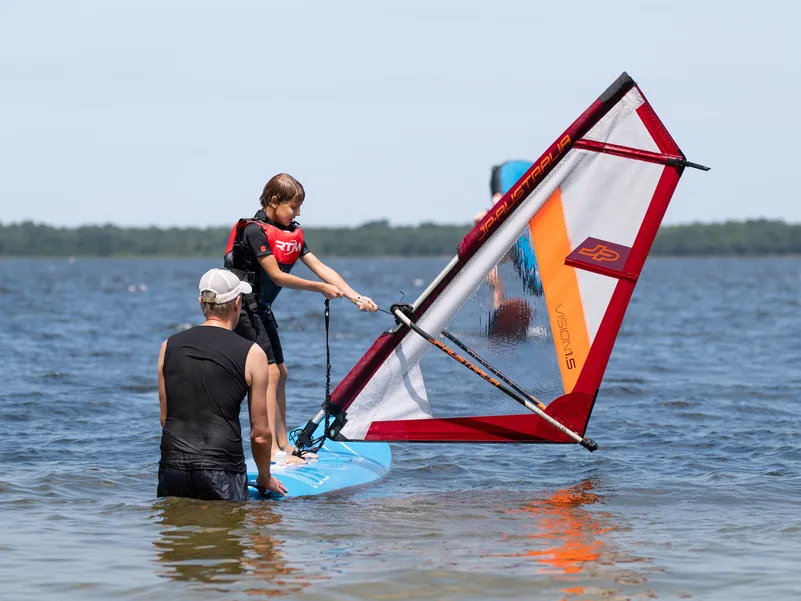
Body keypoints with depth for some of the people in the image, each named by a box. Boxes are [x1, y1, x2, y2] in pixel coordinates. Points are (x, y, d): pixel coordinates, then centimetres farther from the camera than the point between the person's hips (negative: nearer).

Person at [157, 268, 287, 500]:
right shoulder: (252, 355, 1)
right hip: (222, 471, -4)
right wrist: (265, 478, 21)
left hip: (172, 466, 4)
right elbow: (260, 433, 6)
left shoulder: (169, 346, 11)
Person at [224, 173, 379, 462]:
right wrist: (321, 288, -17)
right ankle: (270, 449, -17)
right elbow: (277, 276, -21)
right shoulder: (254, 230, -18)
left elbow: (321, 269, 3)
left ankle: (283, 444, 21)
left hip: (260, 308, 10)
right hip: (243, 305, -10)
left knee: (279, 372, 13)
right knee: (269, 372, -14)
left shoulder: (291, 234, 9)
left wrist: (357, 297, -6)